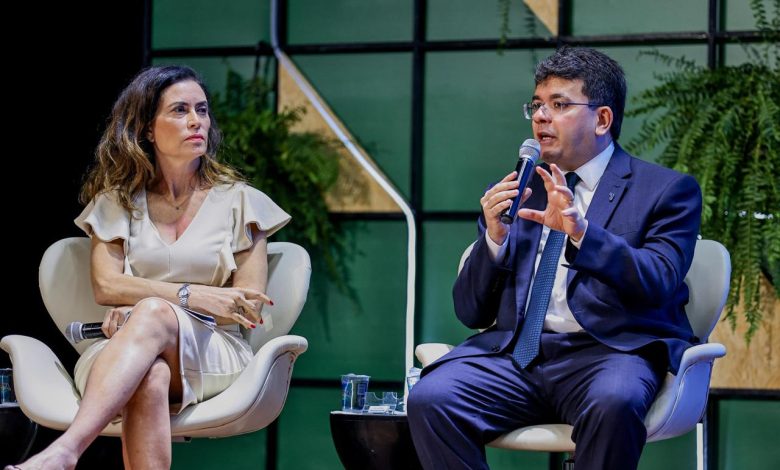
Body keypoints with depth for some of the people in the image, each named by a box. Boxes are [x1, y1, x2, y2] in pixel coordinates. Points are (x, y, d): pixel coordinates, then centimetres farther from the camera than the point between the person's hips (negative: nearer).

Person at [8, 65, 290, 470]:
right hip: (126, 352, 1)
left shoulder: (238, 202, 11)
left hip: (211, 352, -1)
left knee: (153, 314, -37)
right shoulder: (117, 201, 15)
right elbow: (105, 286, 1)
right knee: (150, 375, -39)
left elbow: (249, 306, 3)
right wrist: (191, 295, -13)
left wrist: (143, 310, -8)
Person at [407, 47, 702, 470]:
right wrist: (494, 237, -3)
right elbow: (471, 313, 16)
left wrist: (582, 232, -23)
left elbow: (658, 284, -9)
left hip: (607, 350, -4)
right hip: (513, 351, 4)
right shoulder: (515, 193, 21)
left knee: (612, 403, -38)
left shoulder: (667, 190, 9)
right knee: (429, 399, -25)